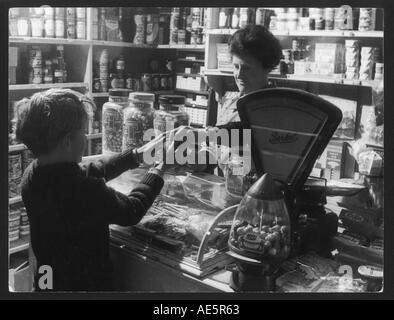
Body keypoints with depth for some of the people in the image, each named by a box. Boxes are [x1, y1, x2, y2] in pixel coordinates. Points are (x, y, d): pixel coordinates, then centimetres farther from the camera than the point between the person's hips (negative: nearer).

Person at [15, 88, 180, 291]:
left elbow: (91, 171, 4)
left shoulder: (33, 174, -10)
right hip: (85, 285, -6)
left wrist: (138, 154, 7)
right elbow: (131, 211, -15)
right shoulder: (83, 190, -32)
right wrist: (160, 169, -4)